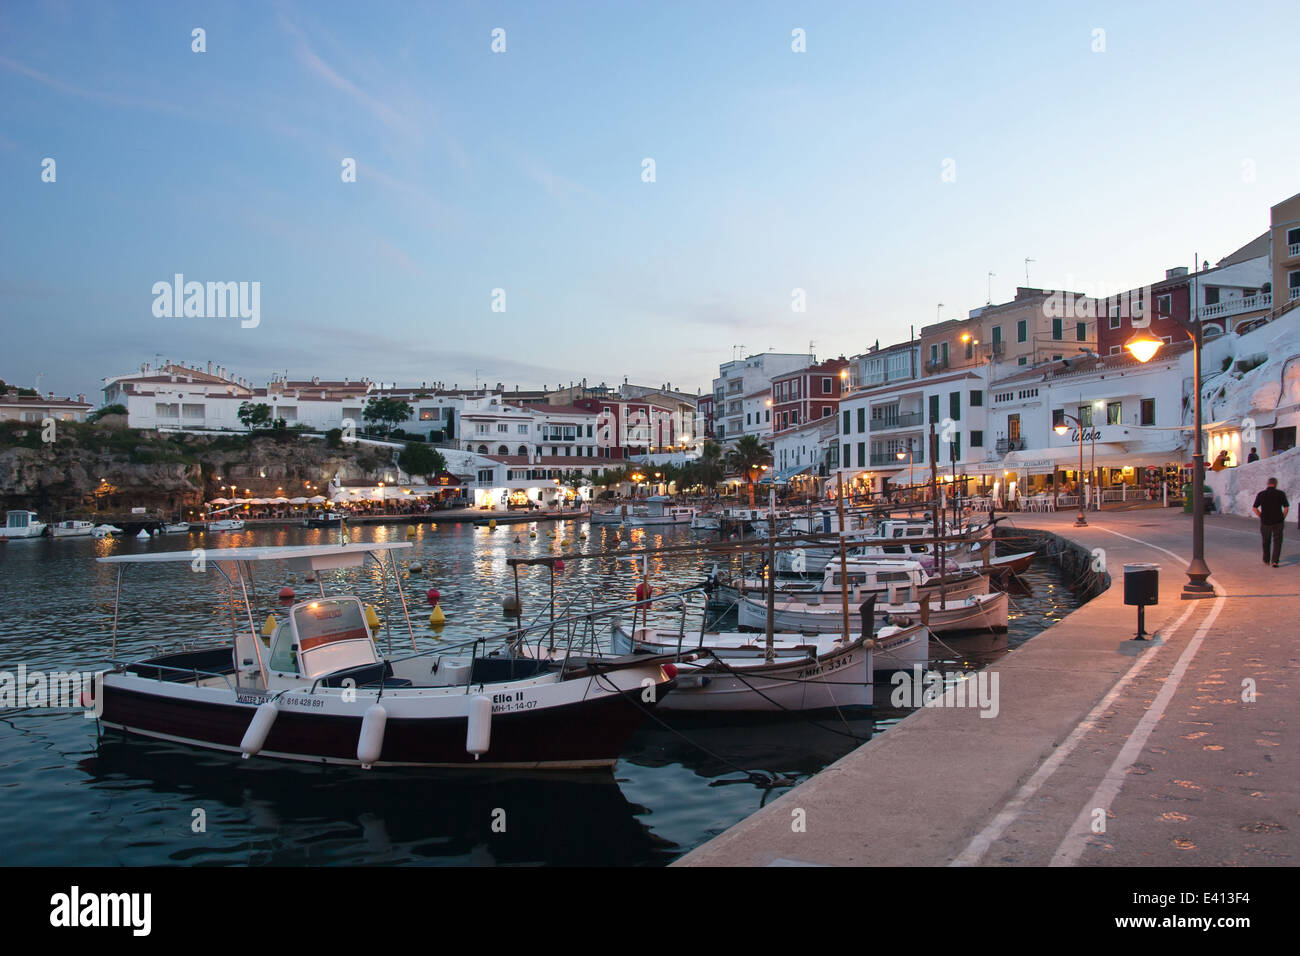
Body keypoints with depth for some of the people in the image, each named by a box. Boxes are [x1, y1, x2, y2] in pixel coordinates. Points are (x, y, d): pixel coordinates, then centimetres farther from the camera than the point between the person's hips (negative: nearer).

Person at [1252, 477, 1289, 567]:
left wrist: (1262, 517, 8)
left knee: (1266, 541, 18)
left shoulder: (1261, 494, -2)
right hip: (1278, 522, -1)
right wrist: (1282, 518, 5)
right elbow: (1286, 508, -7)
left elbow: (1255, 508, -2)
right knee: (1277, 541, 6)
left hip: (1265, 522, 1)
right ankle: (1275, 561, -8)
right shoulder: (1281, 493, -4)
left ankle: (1266, 560, 29)